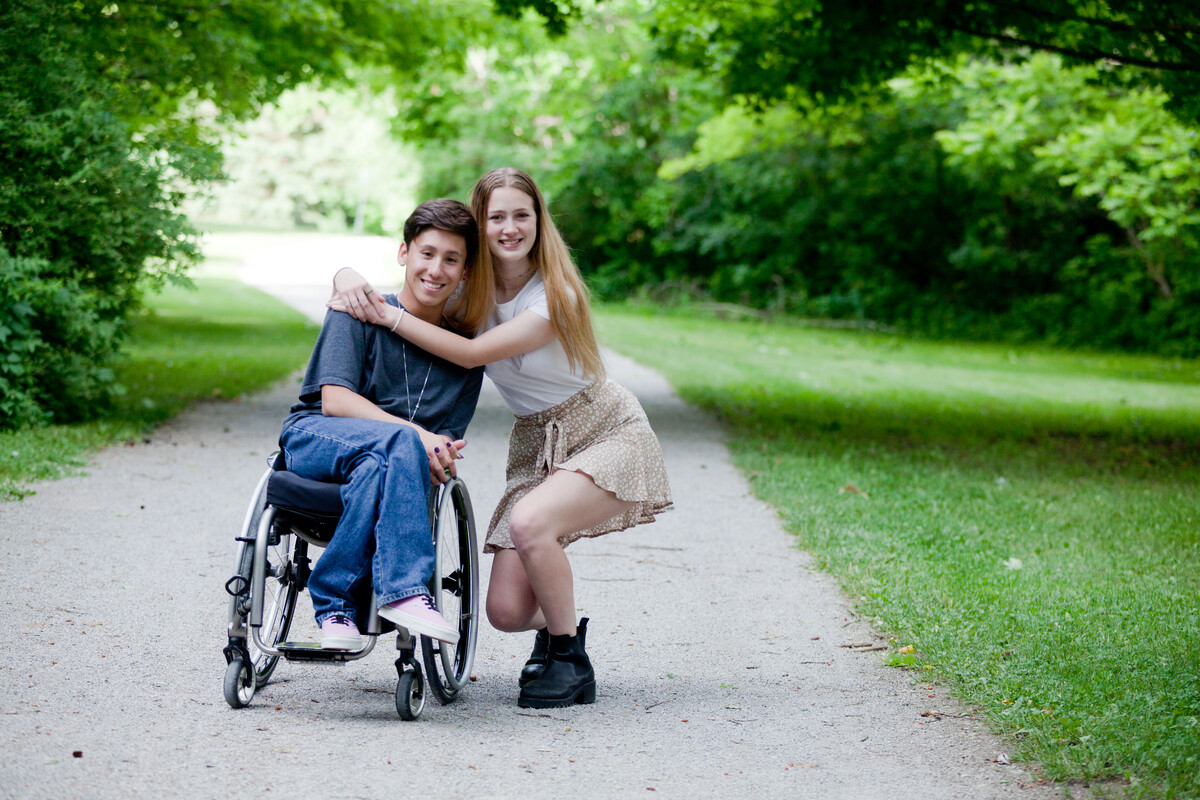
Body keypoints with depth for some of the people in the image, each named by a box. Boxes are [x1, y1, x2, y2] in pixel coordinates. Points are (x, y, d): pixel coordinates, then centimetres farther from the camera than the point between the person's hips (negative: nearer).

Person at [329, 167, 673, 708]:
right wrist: (350, 280, -20)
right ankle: (554, 626, 27)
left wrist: (389, 315, -27)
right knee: (506, 611, -11)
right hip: (536, 446, 5)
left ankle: (571, 661, -13)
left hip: (606, 434, -5)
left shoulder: (555, 295, -20)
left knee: (530, 521, -35)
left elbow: (473, 353, -27)